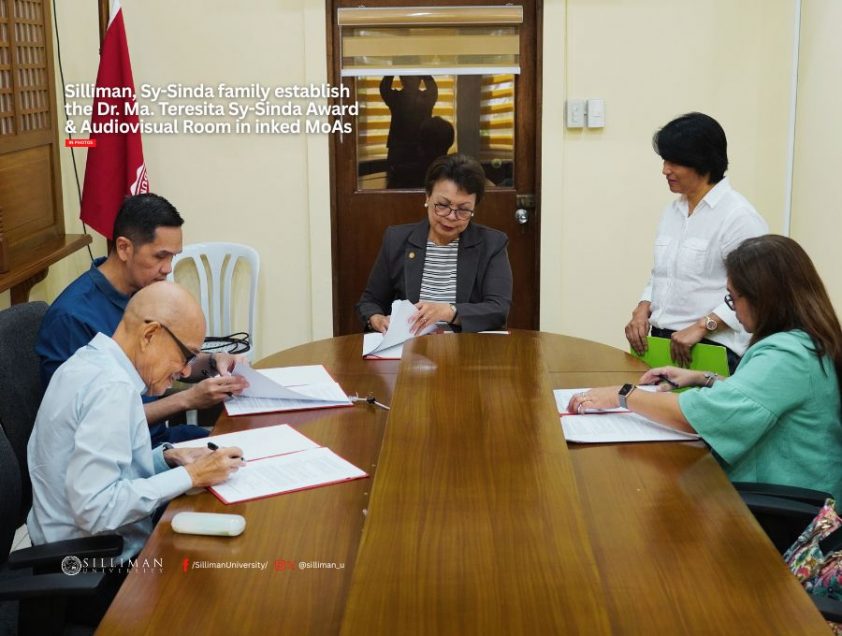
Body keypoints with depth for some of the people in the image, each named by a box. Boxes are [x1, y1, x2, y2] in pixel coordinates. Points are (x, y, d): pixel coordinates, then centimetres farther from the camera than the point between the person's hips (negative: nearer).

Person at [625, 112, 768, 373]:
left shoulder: (738, 215, -10)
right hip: (663, 342, 6)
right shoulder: (672, 211, 15)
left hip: (711, 350, -6)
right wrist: (643, 310, 6)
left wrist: (701, 326, -20)